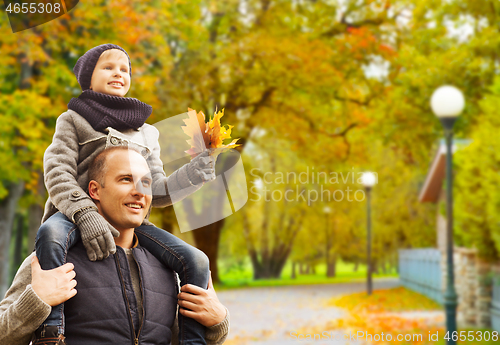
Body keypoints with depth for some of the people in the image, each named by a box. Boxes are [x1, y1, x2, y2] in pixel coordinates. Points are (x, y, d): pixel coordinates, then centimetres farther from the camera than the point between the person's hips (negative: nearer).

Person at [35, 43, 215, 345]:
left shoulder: (146, 134, 24)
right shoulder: (73, 120, 13)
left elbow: (157, 192, 15)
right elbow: (58, 173, -4)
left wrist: (203, 165, 3)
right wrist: (85, 215, -22)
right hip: (75, 215, -3)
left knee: (196, 261, -16)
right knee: (51, 235, -40)